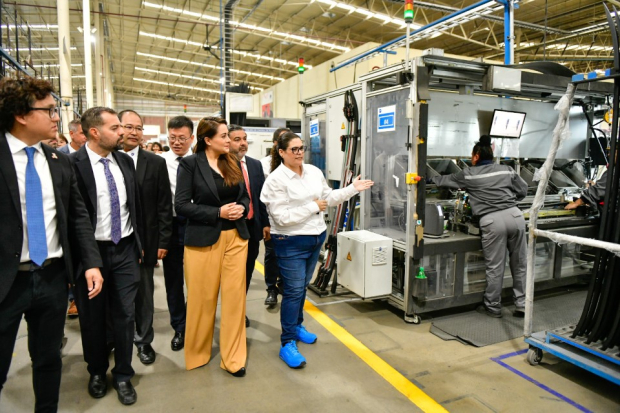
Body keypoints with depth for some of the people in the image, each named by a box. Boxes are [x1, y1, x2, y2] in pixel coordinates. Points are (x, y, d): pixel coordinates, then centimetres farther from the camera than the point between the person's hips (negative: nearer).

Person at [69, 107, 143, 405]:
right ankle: (97, 371, 37)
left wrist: (139, 243, 11)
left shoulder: (125, 161, 5)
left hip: (125, 250, 4)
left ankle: (123, 375, 28)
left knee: (125, 314, 9)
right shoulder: (72, 164, -13)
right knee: (93, 317, 14)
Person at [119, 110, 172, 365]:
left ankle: (144, 340, 28)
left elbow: (164, 205, 0)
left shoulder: (156, 163, 1)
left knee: (144, 292, 12)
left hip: (145, 240, 0)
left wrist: (163, 241, -3)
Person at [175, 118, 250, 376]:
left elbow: (245, 196, 16)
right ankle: (198, 353, 31)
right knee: (202, 299, 8)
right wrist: (218, 213, -17)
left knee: (235, 297, 6)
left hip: (235, 237, 4)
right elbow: (181, 205, -11)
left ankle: (233, 357, 20)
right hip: (203, 240, -4)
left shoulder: (233, 163, 8)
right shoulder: (190, 164, -6)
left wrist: (241, 209, -7)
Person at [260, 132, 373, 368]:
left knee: (302, 287, 19)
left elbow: (328, 197, 14)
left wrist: (353, 189, 4)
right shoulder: (276, 180, -16)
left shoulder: (314, 172, 3)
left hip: (316, 237, 7)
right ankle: (287, 344, 11)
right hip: (291, 243, -6)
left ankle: (296, 326, 38)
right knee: (293, 291, -2)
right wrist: (313, 207, -17)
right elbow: (282, 217, -22)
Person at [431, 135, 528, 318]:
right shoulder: (506, 170, 14)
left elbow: (445, 180, 18)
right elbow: (523, 190, 19)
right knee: (519, 264, 14)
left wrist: (430, 178, 36)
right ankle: (522, 305, 23)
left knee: (495, 267, 5)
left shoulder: (468, 175, 6)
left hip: (492, 220, -4)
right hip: (514, 215, 4)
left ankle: (493, 307, 19)